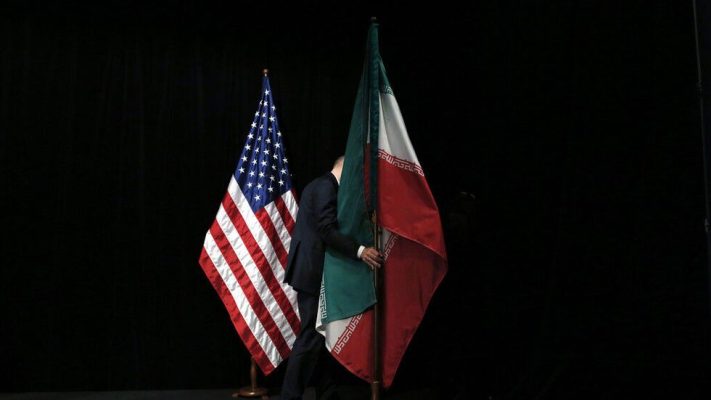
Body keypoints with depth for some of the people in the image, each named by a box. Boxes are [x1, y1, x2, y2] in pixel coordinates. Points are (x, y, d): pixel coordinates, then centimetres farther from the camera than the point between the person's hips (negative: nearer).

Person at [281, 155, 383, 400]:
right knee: (311, 336, -7)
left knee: (316, 334, 12)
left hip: (310, 270, 11)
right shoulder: (327, 187, -11)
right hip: (314, 272, -11)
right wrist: (359, 251, -27)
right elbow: (327, 230, -22)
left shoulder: (318, 185, 21)